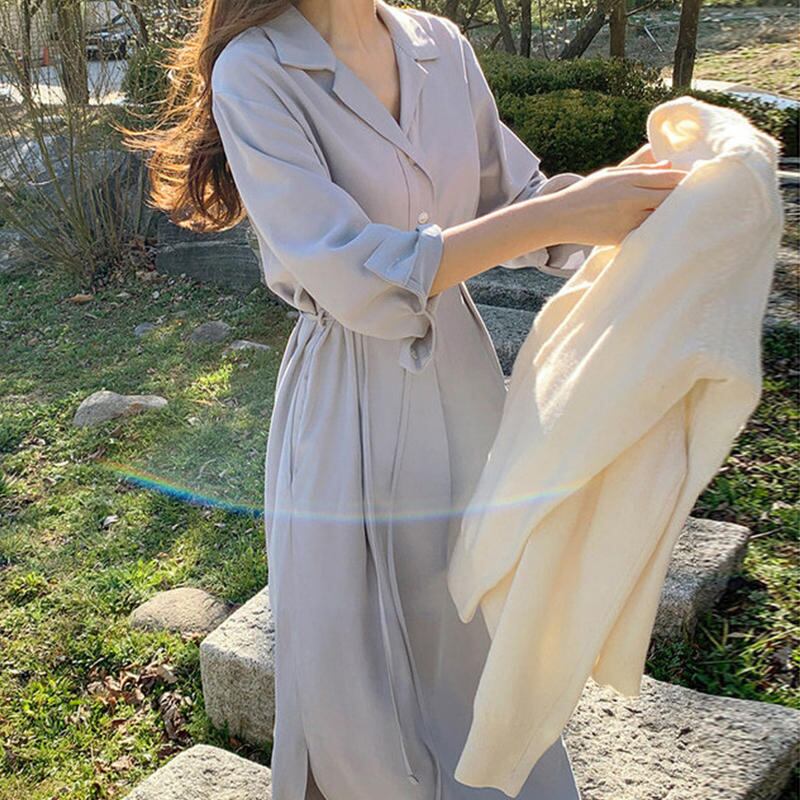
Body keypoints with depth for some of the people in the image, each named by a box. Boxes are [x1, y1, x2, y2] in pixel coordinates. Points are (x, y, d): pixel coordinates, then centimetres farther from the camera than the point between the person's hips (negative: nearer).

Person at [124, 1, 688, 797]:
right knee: (355, 687, 12)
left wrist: (622, 182, -7)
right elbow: (355, 279, -24)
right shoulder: (253, 73, -15)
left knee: (486, 653, 19)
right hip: (350, 424, -5)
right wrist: (562, 214, -26)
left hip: (463, 392, 5)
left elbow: (507, 203, 12)